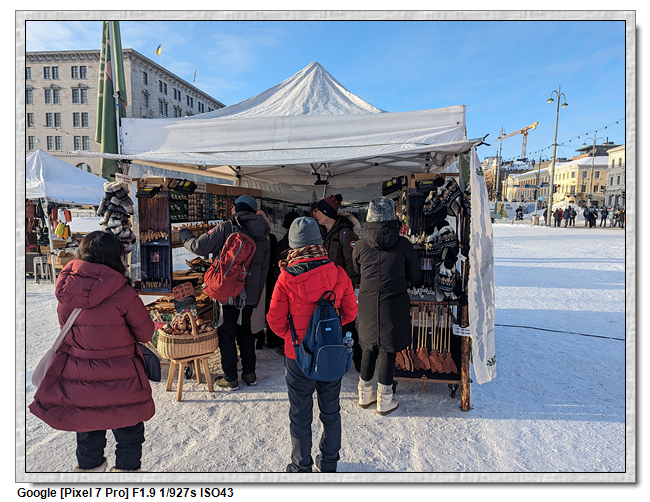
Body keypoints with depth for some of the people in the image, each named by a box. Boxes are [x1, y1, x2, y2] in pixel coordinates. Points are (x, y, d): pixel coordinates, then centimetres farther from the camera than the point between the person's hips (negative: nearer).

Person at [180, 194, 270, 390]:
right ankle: (250, 373, 27)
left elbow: (200, 247, -12)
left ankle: (230, 379, 16)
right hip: (250, 294, 6)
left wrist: (184, 233, 9)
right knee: (245, 331, 19)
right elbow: (263, 270, 11)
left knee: (226, 334, 7)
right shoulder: (263, 237, 8)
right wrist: (256, 296, 19)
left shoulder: (226, 228, -11)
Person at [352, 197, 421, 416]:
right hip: (394, 305, -2)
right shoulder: (403, 244, -12)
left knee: (369, 348, 17)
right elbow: (414, 275, -1)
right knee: (388, 350, 8)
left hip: (368, 305, 2)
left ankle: (365, 395, 31)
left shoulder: (360, 246, -8)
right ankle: (384, 401, 21)